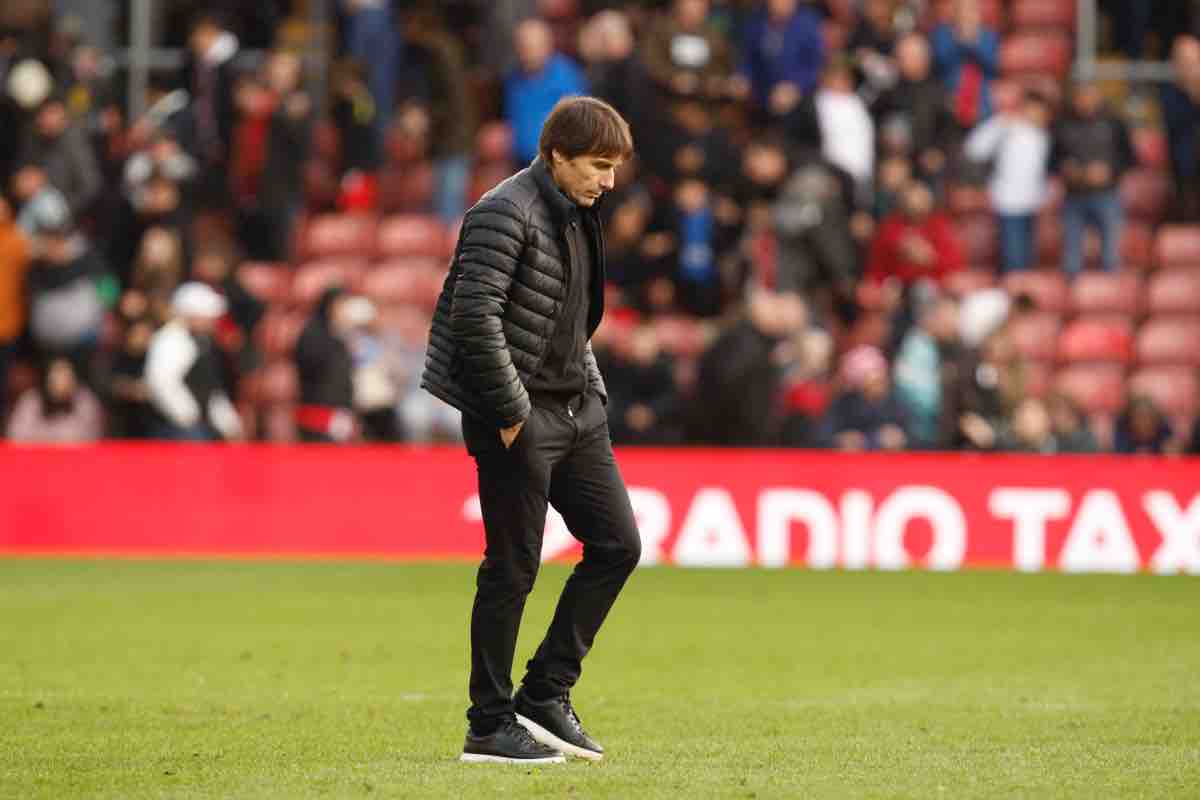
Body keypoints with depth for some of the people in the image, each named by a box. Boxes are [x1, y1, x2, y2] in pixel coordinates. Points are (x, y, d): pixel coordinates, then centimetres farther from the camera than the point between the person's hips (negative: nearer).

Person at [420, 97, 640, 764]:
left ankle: (546, 694, 14)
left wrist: (592, 387, 14)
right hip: (516, 415, -9)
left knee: (618, 543, 6)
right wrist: (510, 408, -20)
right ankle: (490, 728, 5)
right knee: (514, 568, -4)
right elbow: (476, 314, -23)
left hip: (575, 408, 9)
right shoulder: (507, 214, -15)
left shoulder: (577, 215, 14)